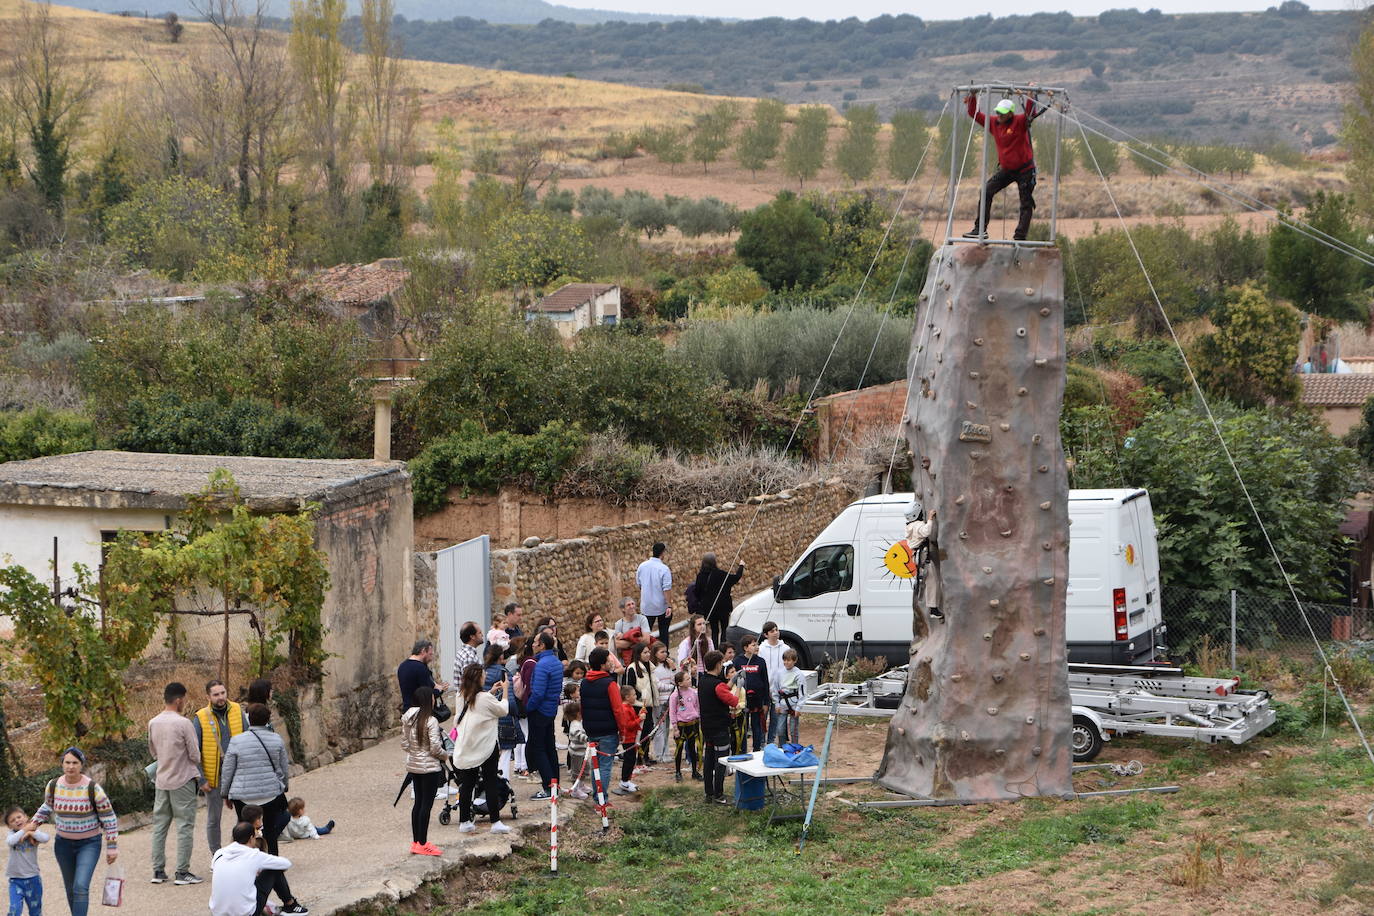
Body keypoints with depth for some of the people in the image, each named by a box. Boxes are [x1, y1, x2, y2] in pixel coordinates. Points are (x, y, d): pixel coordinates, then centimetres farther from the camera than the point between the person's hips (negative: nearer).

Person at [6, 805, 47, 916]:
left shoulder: (34, 833, -1)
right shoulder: (13, 834, -2)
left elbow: (46, 838, -21)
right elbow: (10, 841, -26)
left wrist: (30, 833, -19)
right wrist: (24, 830, -20)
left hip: (33, 879, 1)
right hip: (15, 880, -1)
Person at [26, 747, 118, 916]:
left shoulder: (92, 788, -18)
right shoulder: (53, 785, -6)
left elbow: (109, 819, -11)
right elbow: (48, 807, 18)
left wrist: (112, 847, -10)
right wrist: (34, 824, 6)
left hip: (89, 844, -4)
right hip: (63, 843, 4)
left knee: (81, 887, -17)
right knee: (70, 888, 14)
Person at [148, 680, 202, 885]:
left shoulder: (153, 723, 2)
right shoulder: (184, 724, -16)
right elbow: (195, 756, -11)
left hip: (161, 781, 6)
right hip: (183, 780, -6)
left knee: (159, 825, 10)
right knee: (185, 826, 0)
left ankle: (158, 871, 12)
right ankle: (182, 872, -1)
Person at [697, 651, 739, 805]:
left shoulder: (702, 681, 4)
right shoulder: (717, 685, -21)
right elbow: (733, 702, -19)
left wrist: (728, 687, 13)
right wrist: (735, 695, 1)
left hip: (706, 727, 8)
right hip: (720, 727, -8)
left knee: (709, 759, 14)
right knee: (721, 760, -3)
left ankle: (709, 793, 18)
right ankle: (718, 794, -2)